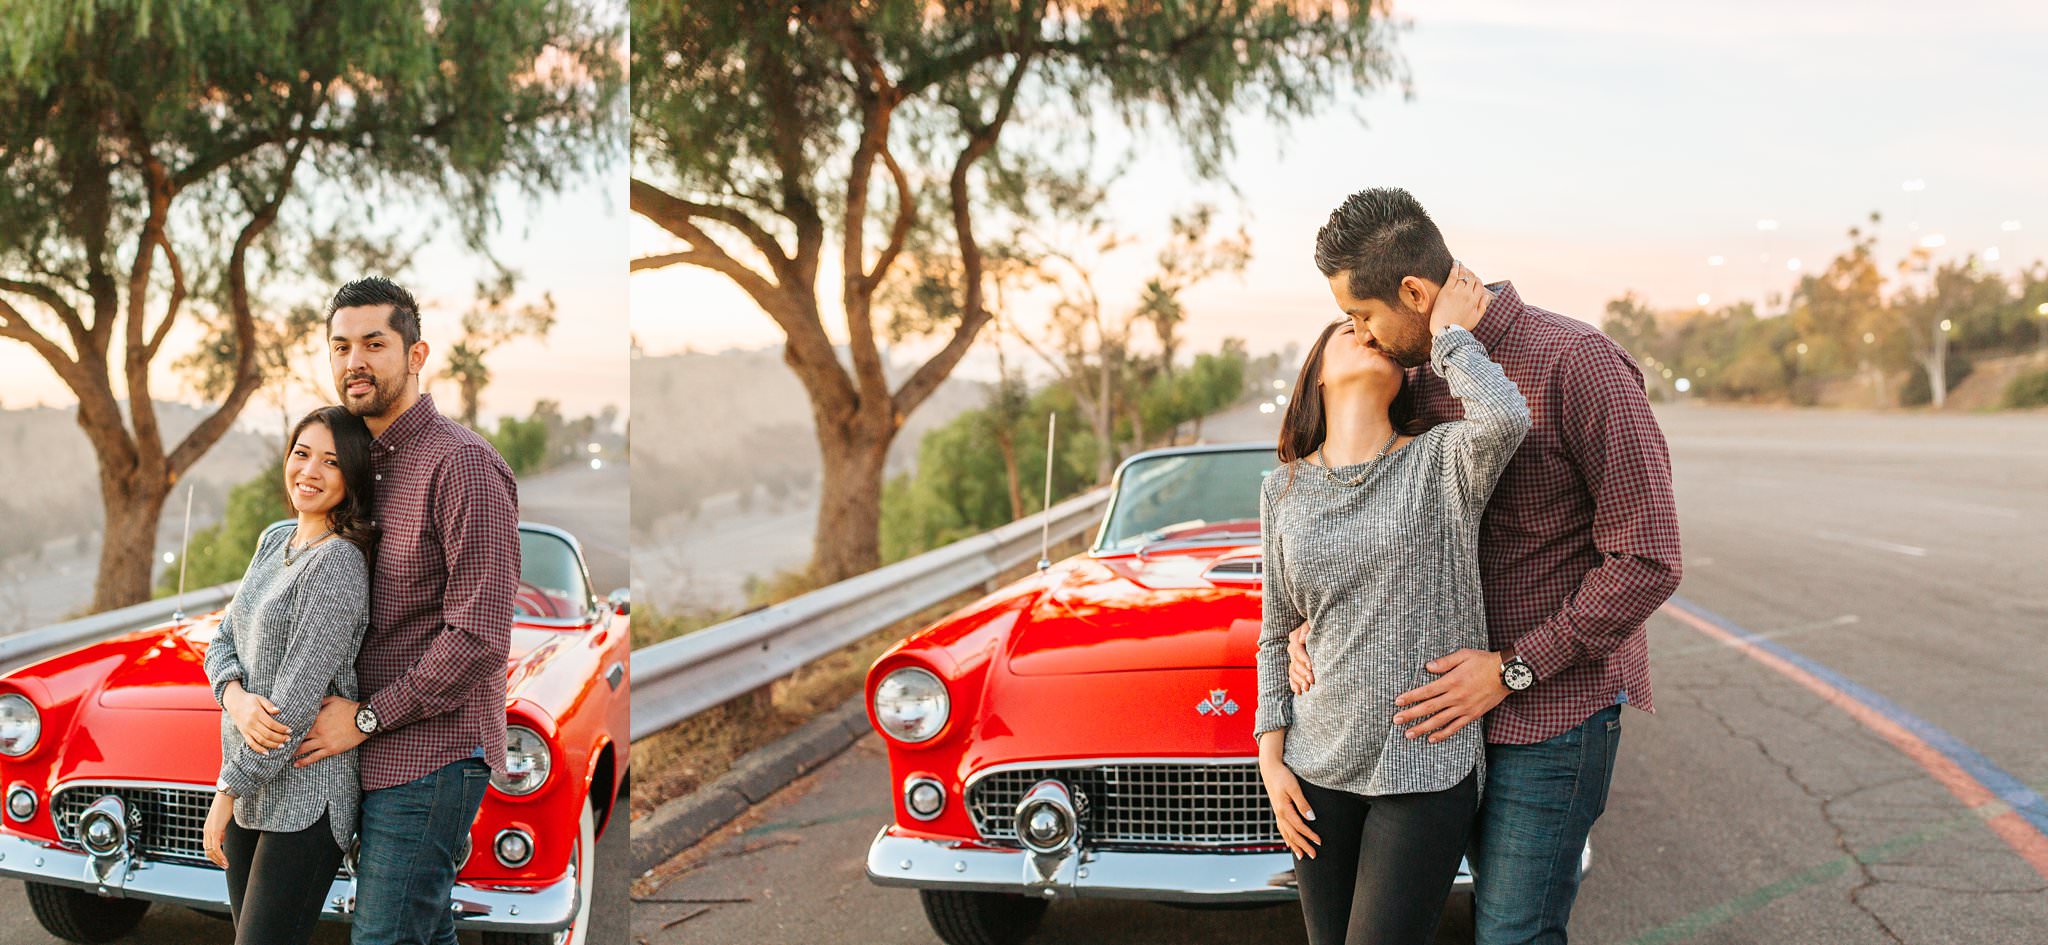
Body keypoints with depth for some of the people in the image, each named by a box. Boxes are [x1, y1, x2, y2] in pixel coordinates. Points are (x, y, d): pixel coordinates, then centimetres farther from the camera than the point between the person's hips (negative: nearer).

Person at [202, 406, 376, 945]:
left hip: (306, 795, -8)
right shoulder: (274, 543, 10)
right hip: (252, 786, 8)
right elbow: (223, 642, 11)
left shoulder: (338, 563, -17)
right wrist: (236, 697, -12)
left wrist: (227, 791, -14)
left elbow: (297, 699, -19)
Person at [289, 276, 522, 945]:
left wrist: (366, 717, -15)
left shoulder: (461, 464, -15)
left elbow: (480, 636, -21)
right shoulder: (371, 464, 15)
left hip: (434, 752, -9)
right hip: (390, 755, 9)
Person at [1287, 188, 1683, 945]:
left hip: (1558, 705, -7)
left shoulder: (1576, 363, -18)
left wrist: (1512, 668, -19)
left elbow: (1648, 559, -19)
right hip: (1474, 709, 7)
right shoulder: (1425, 378, 7)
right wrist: (1319, 619, 0)